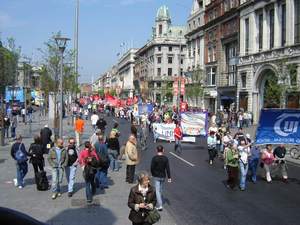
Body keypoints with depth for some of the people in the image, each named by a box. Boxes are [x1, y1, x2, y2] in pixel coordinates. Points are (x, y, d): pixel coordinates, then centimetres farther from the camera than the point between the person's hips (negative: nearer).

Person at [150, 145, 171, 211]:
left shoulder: (154, 158, -13)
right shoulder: (165, 158, -6)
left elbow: (152, 167, -10)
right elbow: (167, 168, -6)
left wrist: (153, 174, 8)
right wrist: (169, 177, -1)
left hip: (156, 176, -3)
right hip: (163, 176, 3)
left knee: (157, 190, -1)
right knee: (160, 189, 20)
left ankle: (160, 205, -10)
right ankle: (159, 202, 36)